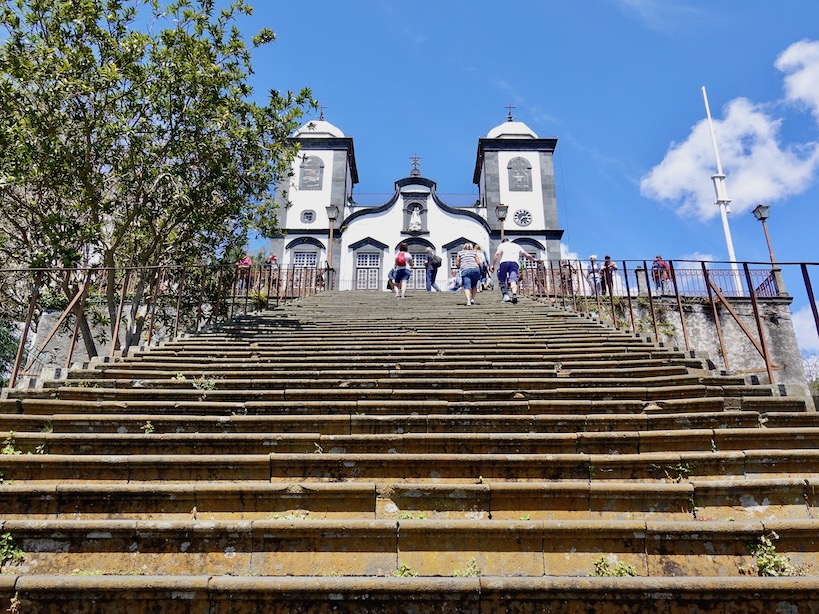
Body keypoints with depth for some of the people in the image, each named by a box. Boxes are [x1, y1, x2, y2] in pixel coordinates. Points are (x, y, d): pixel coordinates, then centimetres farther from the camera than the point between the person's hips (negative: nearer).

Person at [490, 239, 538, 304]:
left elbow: (497, 254, 3)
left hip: (504, 262, -2)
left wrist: (493, 265, 0)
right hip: (514, 262, 2)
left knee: (501, 280, 11)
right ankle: (514, 294, -36)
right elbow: (527, 255, 36)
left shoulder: (502, 245, 23)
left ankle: (506, 295, -5)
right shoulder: (517, 246, 33)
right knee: (513, 280, -11)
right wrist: (533, 259, 55)